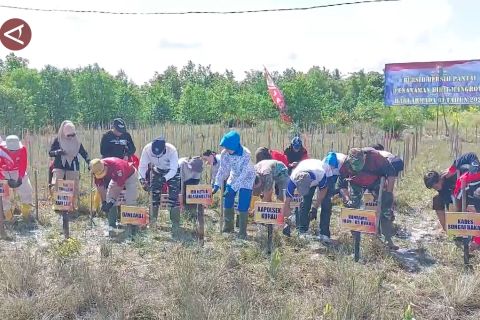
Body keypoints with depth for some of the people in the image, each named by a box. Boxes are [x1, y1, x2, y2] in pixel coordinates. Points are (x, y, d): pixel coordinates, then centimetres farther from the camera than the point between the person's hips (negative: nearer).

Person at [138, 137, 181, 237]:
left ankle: (175, 225, -9)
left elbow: (173, 170, -31)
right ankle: (152, 221, 16)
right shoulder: (147, 149, -29)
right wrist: (142, 178, -37)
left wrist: (164, 178, -46)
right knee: (154, 195, 0)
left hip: (172, 172, -3)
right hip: (157, 171, 3)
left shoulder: (172, 150, -36)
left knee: (174, 198, -12)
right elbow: (142, 166, -21)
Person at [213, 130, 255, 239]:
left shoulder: (246, 154, -33)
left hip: (246, 179, -5)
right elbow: (222, 169, -9)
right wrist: (217, 184, -18)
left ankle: (242, 233, 3)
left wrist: (233, 188, -34)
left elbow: (244, 174, -31)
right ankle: (228, 228, 23)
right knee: (227, 203, 6)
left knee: (243, 207, -9)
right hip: (233, 177, 5)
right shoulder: (224, 153, -20)